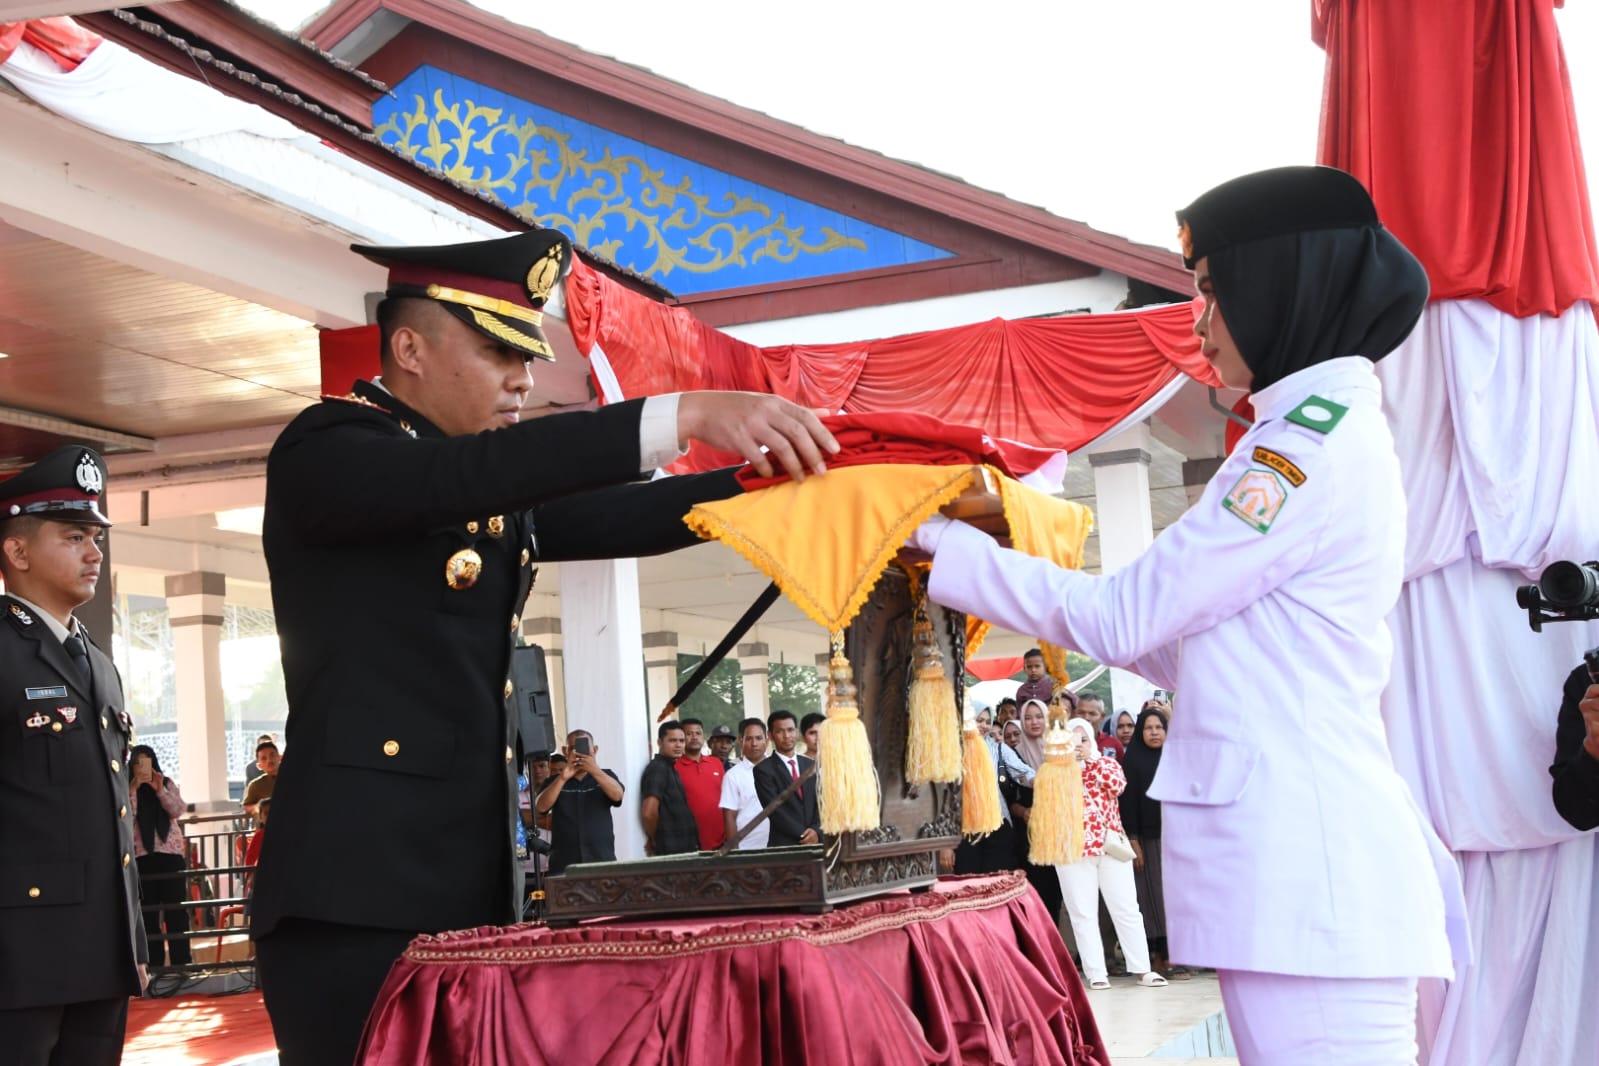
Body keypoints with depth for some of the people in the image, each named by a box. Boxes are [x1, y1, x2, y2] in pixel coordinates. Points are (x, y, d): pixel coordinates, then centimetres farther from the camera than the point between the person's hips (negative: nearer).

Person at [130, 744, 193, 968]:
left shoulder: (167, 783, 10)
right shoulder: (127, 788, 5)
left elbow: (178, 810, -2)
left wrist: (160, 790, -13)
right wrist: (133, 789, -17)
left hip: (170, 851, 1)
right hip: (141, 855, -1)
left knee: (176, 909, -2)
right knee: (148, 911, 1)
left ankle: (180, 961, 1)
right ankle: (155, 963, 5)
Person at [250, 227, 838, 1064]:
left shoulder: (497, 492, 19)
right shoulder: (324, 449, -6)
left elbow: (614, 520, 6)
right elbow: (462, 476, -24)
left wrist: (775, 476, -8)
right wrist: (683, 414, -31)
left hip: (475, 883, 8)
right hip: (355, 887, -7)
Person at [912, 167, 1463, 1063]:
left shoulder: (1316, 440, -10)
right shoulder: (1343, 435, 20)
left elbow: (1123, 620, -10)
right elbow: (1189, 648, 21)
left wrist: (939, 540, -2)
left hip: (1301, 874, -10)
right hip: (1301, 865, 10)